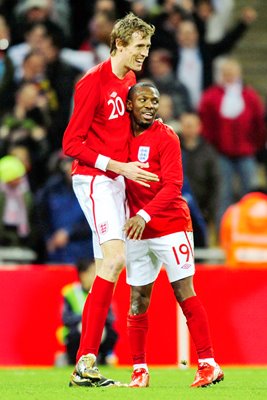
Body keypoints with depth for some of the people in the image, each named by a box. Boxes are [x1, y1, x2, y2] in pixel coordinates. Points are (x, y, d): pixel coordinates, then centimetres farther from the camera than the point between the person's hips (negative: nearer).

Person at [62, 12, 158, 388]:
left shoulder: (130, 80, 12)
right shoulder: (93, 82, -14)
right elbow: (72, 144, -15)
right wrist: (118, 167, -19)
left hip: (116, 179, 9)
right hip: (94, 178, -9)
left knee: (107, 266, 6)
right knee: (115, 257, -21)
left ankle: (83, 366, 8)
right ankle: (86, 361, -21)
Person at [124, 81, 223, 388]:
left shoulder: (165, 137, -8)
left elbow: (172, 186, -16)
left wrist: (144, 215, -27)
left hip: (171, 227, -5)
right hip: (138, 231, 5)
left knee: (185, 295, -7)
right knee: (137, 302, 4)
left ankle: (208, 364, -5)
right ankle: (139, 370, 11)